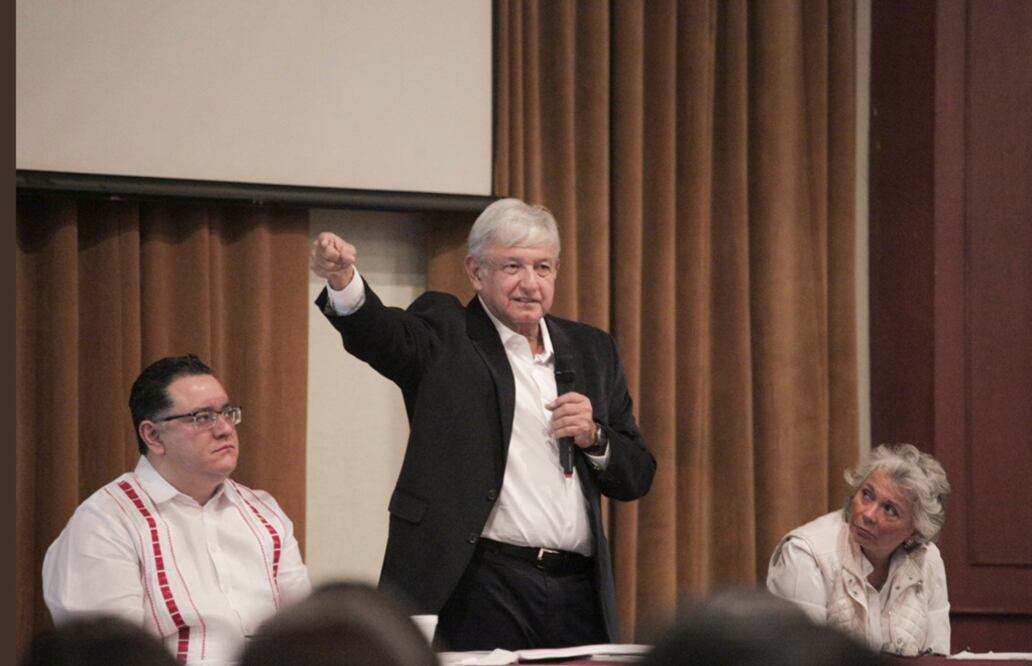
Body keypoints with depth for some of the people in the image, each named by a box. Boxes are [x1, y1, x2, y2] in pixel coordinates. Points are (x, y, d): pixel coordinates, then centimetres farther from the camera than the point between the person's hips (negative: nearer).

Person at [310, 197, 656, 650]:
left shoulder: (590, 350, 16)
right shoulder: (445, 335, 4)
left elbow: (637, 477, 18)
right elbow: (379, 331, -19)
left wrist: (593, 437, -3)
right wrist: (341, 278, -40)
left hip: (578, 591, 4)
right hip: (480, 590, -4)